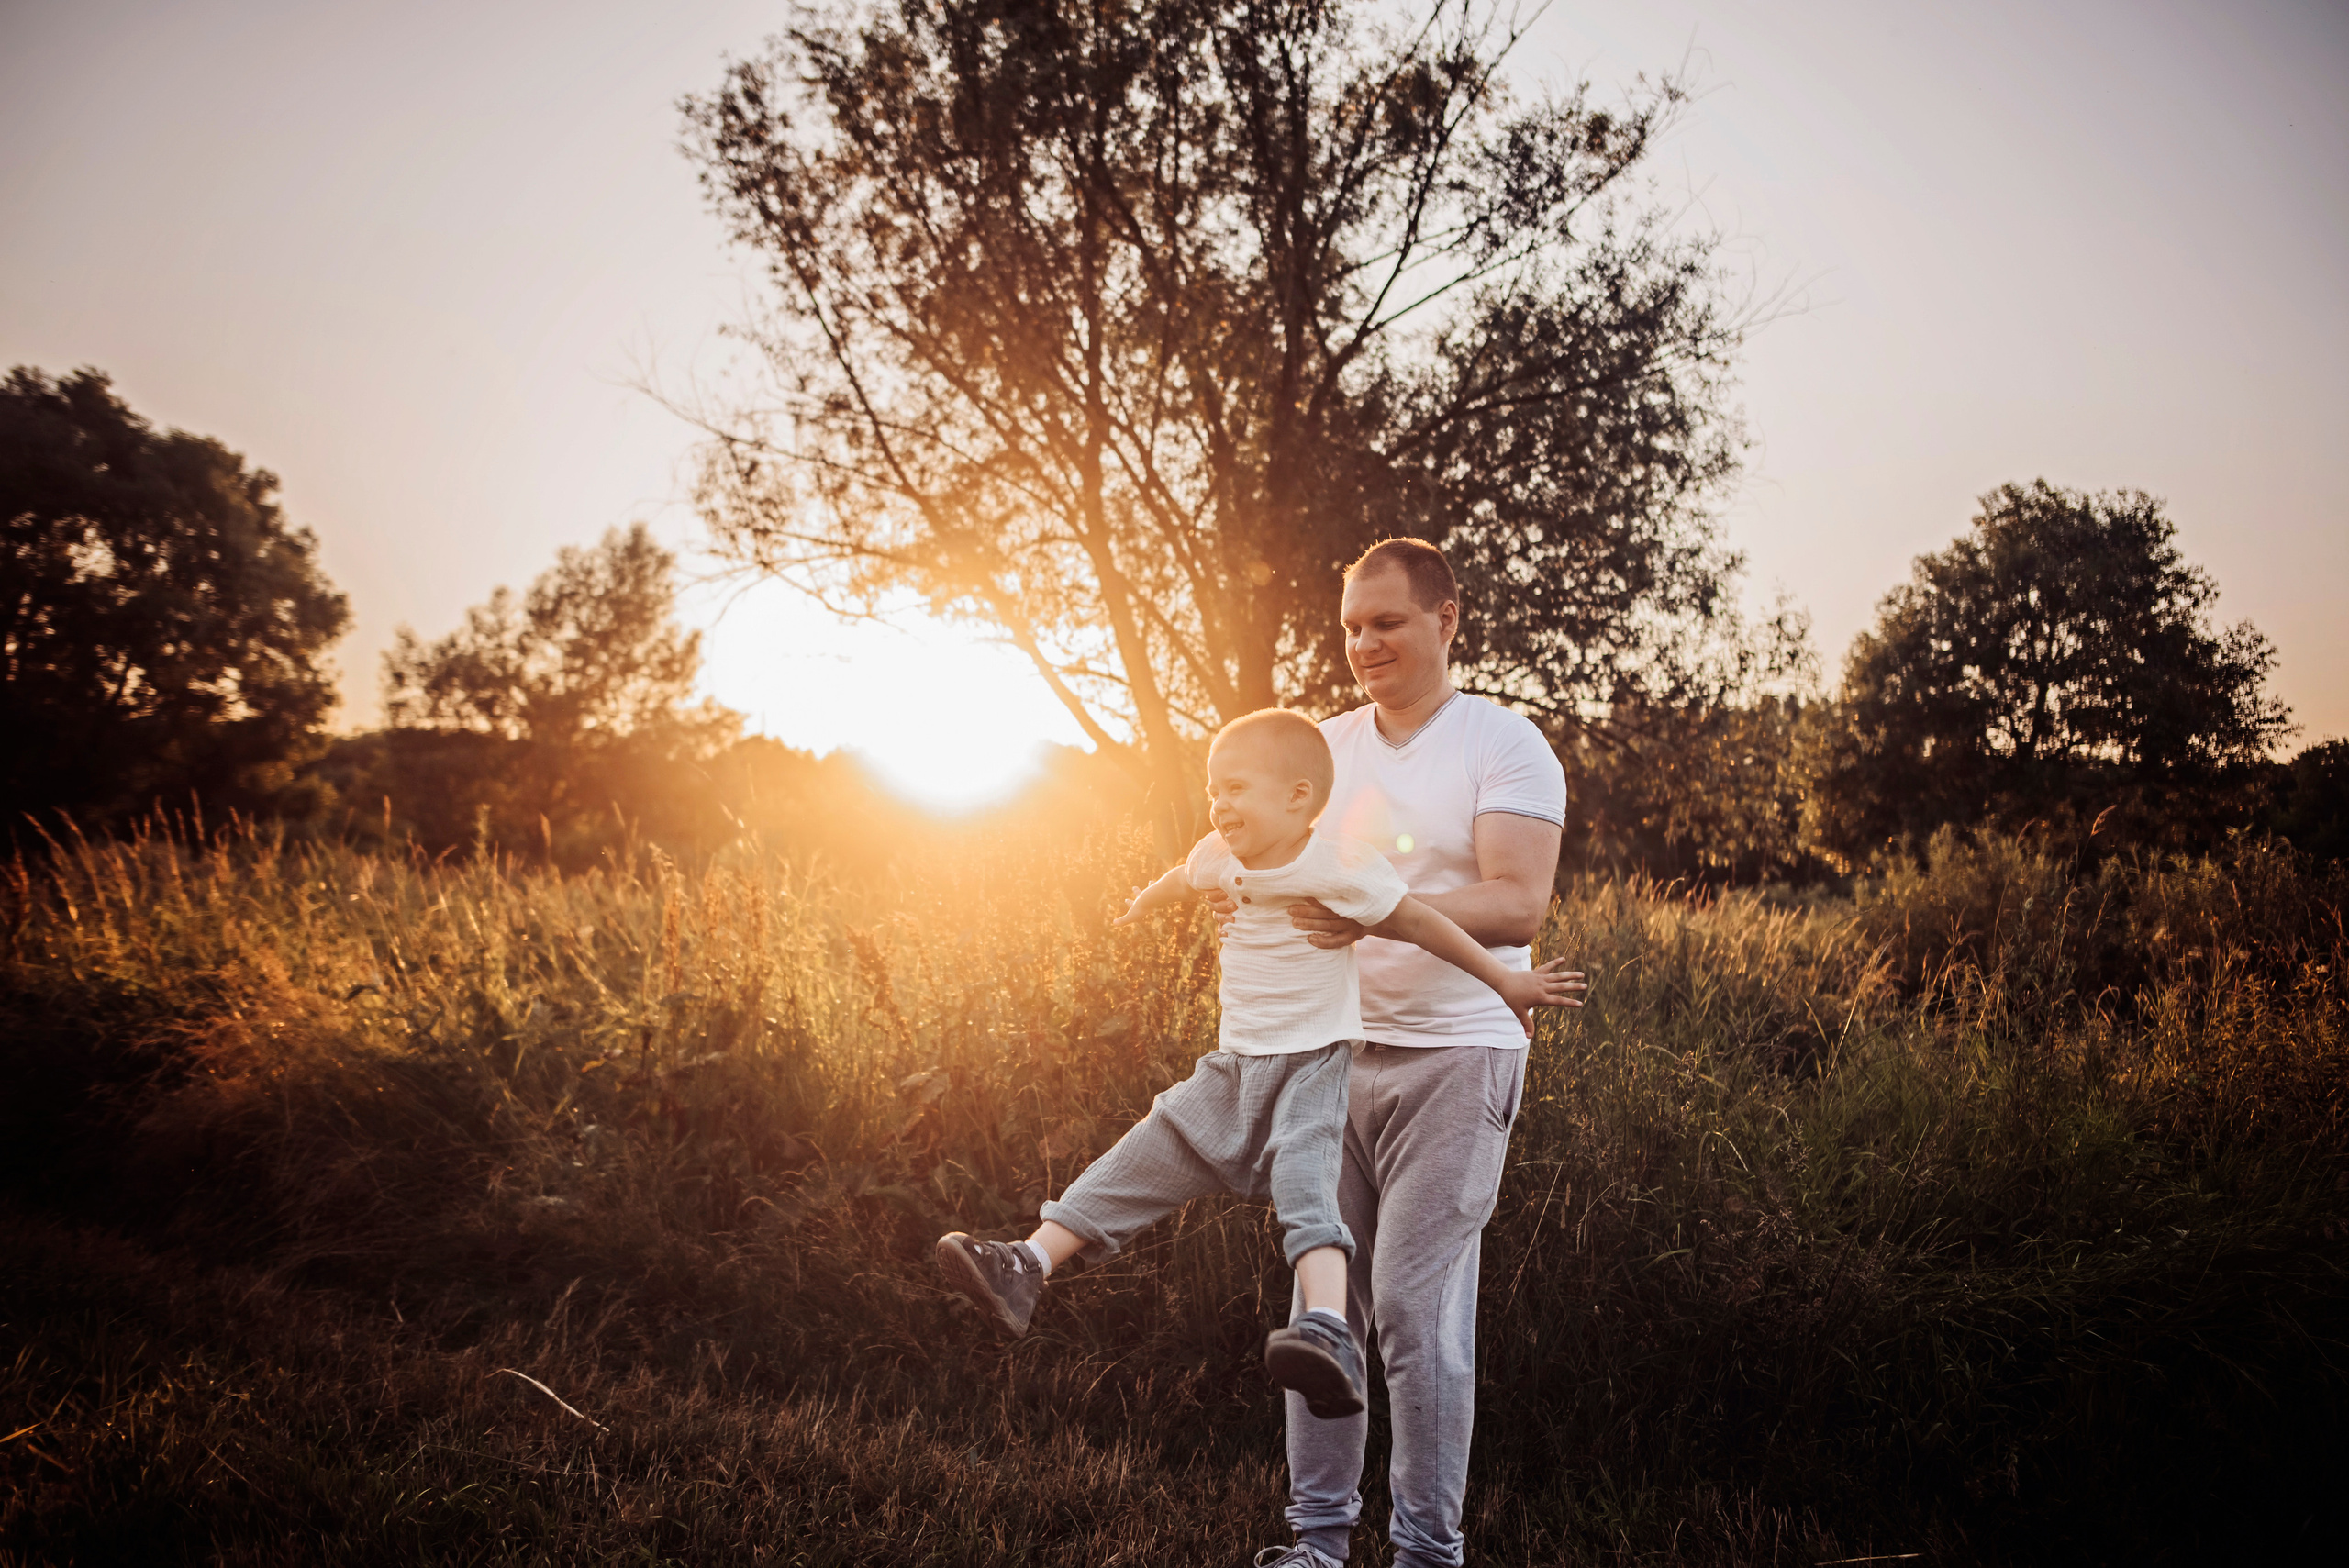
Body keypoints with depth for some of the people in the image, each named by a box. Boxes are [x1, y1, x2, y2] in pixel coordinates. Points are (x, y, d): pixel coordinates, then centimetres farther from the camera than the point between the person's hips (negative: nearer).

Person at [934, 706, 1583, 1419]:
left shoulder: (1338, 867, -14)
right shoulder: (1222, 858, 6)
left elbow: (1417, 922, -7)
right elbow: (1185, 877, 30)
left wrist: (1504, 981, 0)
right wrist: (1145, 902, 52)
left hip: (1313, 1066, -6)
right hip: (1234, 1066, 7)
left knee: (1303, 1181, -30)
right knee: (1140, 1159, -3)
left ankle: (1328, 1333, -48)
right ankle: (1027, 1267, -5)